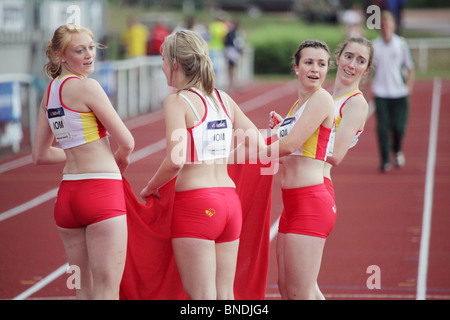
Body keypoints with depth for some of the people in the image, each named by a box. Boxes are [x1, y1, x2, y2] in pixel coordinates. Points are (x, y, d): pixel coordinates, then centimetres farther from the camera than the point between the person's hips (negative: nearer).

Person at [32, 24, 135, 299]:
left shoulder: (50, 91, 13)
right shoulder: (86, 86, -10)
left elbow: (40, 155, 20)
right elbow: (127, 143, -8)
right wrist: (120, 162, 14)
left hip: (67, 194, 8)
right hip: (102, 191, -8)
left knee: (85, 291, 14)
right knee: (107, 292, -6)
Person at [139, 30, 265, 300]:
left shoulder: (178, 101, -8)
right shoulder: (223, 99, 10)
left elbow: (175, 161, -17)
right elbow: (259, 146, 11)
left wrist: (151, 188, 0)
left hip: (196, 203, -6)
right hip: (230, 200, 7)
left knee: (201, 296, -2)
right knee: (225, 295, 11)